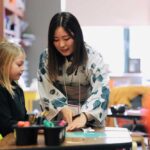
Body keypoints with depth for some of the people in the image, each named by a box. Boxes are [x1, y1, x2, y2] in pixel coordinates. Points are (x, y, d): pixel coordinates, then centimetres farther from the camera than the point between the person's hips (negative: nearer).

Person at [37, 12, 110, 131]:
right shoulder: (46, 57, -4)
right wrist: (62, 107, -18)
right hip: (58, 119, 2)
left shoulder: (93, 58, -13)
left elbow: (101, 91, -23)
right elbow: (47, 89, -2)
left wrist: (84, 116, -38)